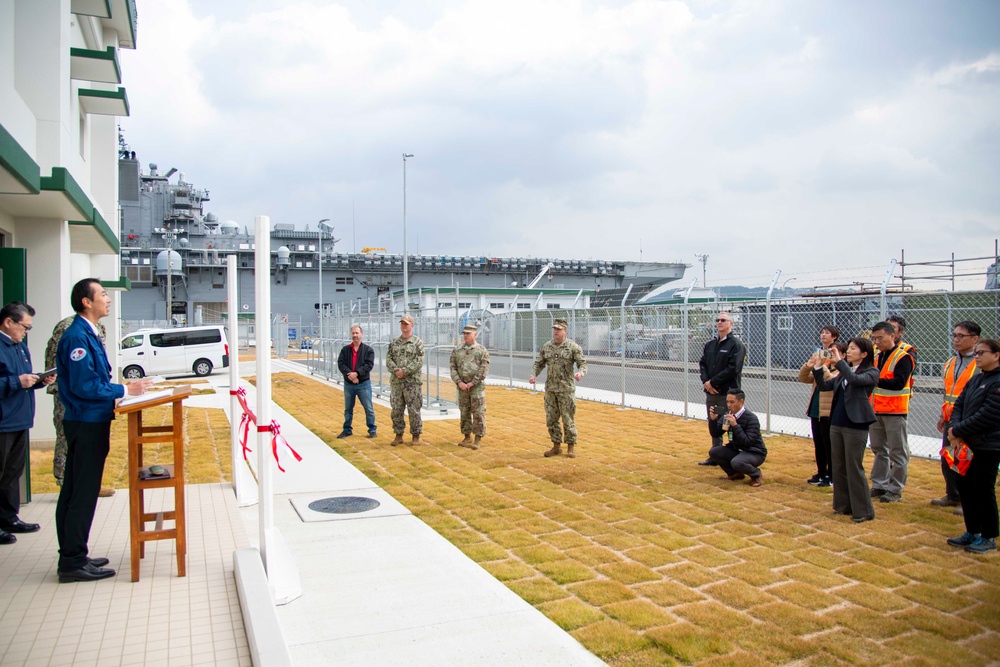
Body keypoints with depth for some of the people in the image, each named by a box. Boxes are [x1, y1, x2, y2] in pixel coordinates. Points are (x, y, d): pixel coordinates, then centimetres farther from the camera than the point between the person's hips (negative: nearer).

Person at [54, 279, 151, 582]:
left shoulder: (88, 334, 13)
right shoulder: (77, 337, -17)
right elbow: (84, 386, -22)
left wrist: (125, 387, 8)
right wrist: (124, 390, -14)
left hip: (88, 423, 10)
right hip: (87, 424, -10)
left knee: (75, 491, 15)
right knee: (83, 493, -3)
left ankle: (72, 557, 26)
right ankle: (73, 563, 6)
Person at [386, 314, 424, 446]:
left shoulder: (418, 342, -1)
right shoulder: (394, 342, 13)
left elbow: (419, 362, -10)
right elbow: (388, 359, 5)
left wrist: (404, 371, -17)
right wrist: (396, 370, -13)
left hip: (412, 382, -4)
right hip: (396, 382, 4)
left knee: (414, 410, 0)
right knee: (396, 410, 8)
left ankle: (416, 436, 10)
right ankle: (398, 435, 18)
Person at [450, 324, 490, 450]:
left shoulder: (482, 350, -1)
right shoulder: (457, 351, 8)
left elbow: (484, 370, -8)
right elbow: (453, 368, 4)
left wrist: (472, 383, -13)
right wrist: (459, 382, -9)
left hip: (477, 387, -3)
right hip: (462, 387, 4)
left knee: (478, 413, -4)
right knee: (464, 413, 10)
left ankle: (478, 439, 2)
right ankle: (467, 437, 20)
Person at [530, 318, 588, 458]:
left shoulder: (573, 347, -6)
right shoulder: (546, 346, 7)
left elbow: (582, 363, -8)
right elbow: (539, 363, 12)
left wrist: (580, 372, -30)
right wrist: (534, 375, -6)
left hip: (566, 389, -5)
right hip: (550, 389, 5)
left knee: (568, 419, 0)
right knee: (551, 419, 9)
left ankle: (570, 447, 12)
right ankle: (556, 446, 21)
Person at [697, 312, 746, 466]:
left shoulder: (736, 345, -8)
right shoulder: (710, 344, 13)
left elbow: (733, 369, -16)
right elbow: (702, 363, 11)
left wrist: (713, 382, -14)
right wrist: (706, 381, -7)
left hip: (728, 392, -7)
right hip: (711, 391, 7)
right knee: (713, 425, 14)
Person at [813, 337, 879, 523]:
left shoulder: (871, 372, -5)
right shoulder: (844, 372, 13)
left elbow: (855, 380, -25)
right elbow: (824, 386, 10)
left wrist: (839, 361, -23)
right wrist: (817, 368, -2)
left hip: (856, 426, -7)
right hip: (836, 424, 7)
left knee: (854, 468, -3)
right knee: (838, 467, 11)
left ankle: (863, 511, 7)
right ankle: (843, 505, 22)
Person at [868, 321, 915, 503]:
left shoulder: (903, 357, -10)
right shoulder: (877, 357, 13)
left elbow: (899, 383, -22)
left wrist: (876, 380, -33)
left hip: (895, 412, -7)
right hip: (876, 411, 7)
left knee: (898, 452, 1)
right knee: (879, 450, 13)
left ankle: (895, 490, 6)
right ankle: (879, 486, 22)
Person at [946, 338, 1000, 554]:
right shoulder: (975, 379, 10)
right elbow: (959, 404, 10)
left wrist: (958, 431, -15)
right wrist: (954, 428, -8)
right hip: (969, 444, 8)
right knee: (965, 486, 11)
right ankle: (972, 533, 24)